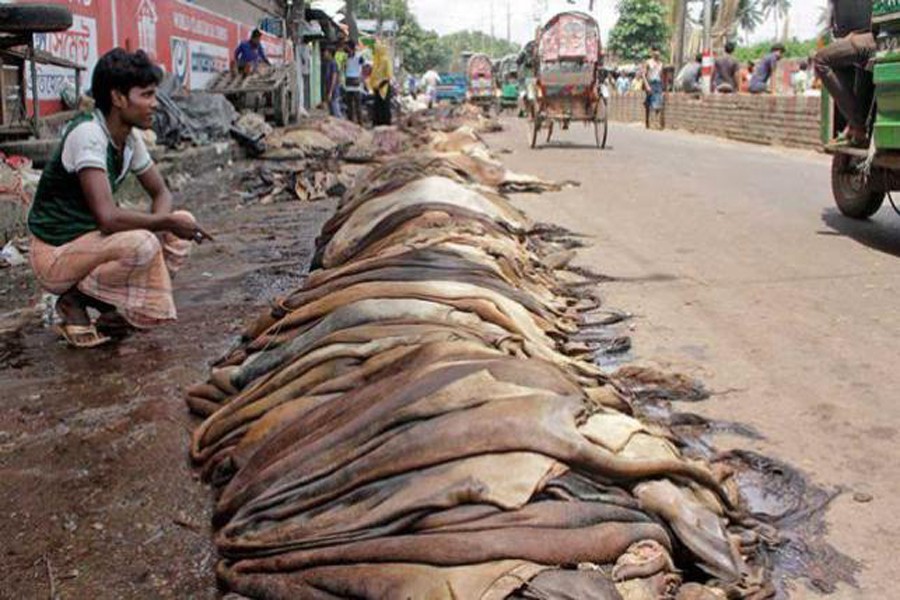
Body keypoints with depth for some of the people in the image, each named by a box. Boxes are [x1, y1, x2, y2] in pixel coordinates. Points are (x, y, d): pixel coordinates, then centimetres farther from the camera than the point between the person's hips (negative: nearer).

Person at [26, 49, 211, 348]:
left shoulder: (130, 137, 1)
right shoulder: (88, 134, -25)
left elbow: (161, 192, 10)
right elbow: (107, 217, -34)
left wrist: (160, 221, -12)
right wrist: (165, 222, -22)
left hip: (92, 239, 8)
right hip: (55, 255, -8)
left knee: (183, 223, -2)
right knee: (142, 244, -34)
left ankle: (114, 308, 4)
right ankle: (74, 301, -6)